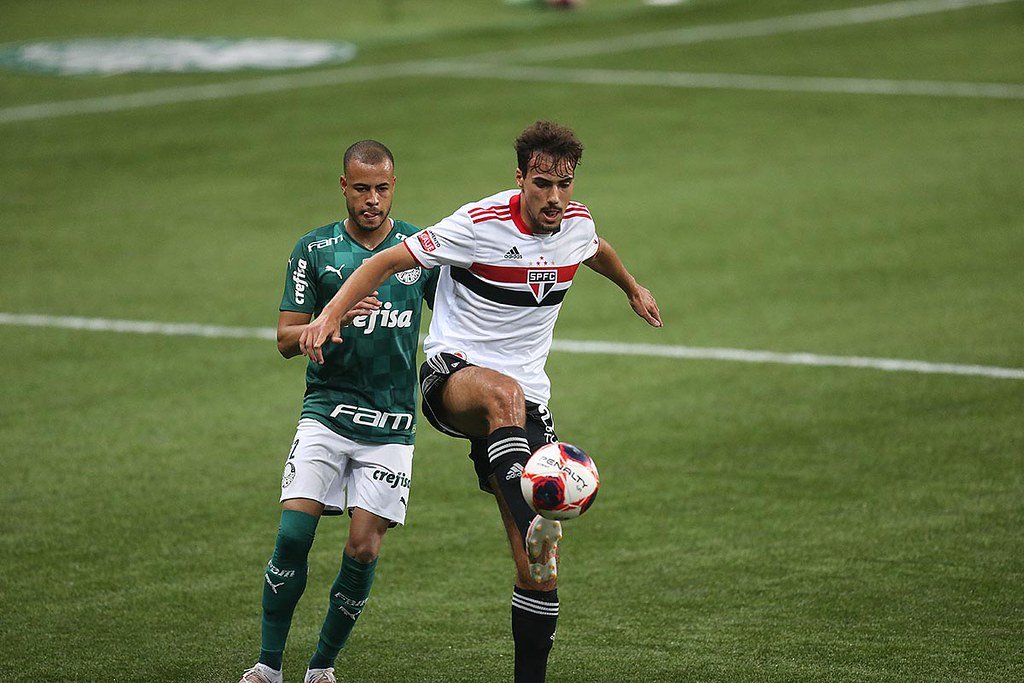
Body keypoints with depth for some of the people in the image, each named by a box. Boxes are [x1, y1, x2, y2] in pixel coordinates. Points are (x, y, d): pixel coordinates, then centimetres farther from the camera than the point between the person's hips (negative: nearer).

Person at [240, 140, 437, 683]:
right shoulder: (315, 250, 3)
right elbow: (286, 340, 2)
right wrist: (333, 318, -16)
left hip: (390, 424, 1)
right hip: (326, 413, 0)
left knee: (363, 548, -6)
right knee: (294, 532, -14)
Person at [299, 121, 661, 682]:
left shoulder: (577, 223, 4)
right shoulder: (481, 224, -13)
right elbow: (387, 263, -10)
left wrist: (631, 287, 50)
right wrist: (331, 314, -25)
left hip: (526, 400, 5)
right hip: (451, 374, -5)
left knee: (540, 569, -5)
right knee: (503, 393, -45)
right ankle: (530, 521, -60)